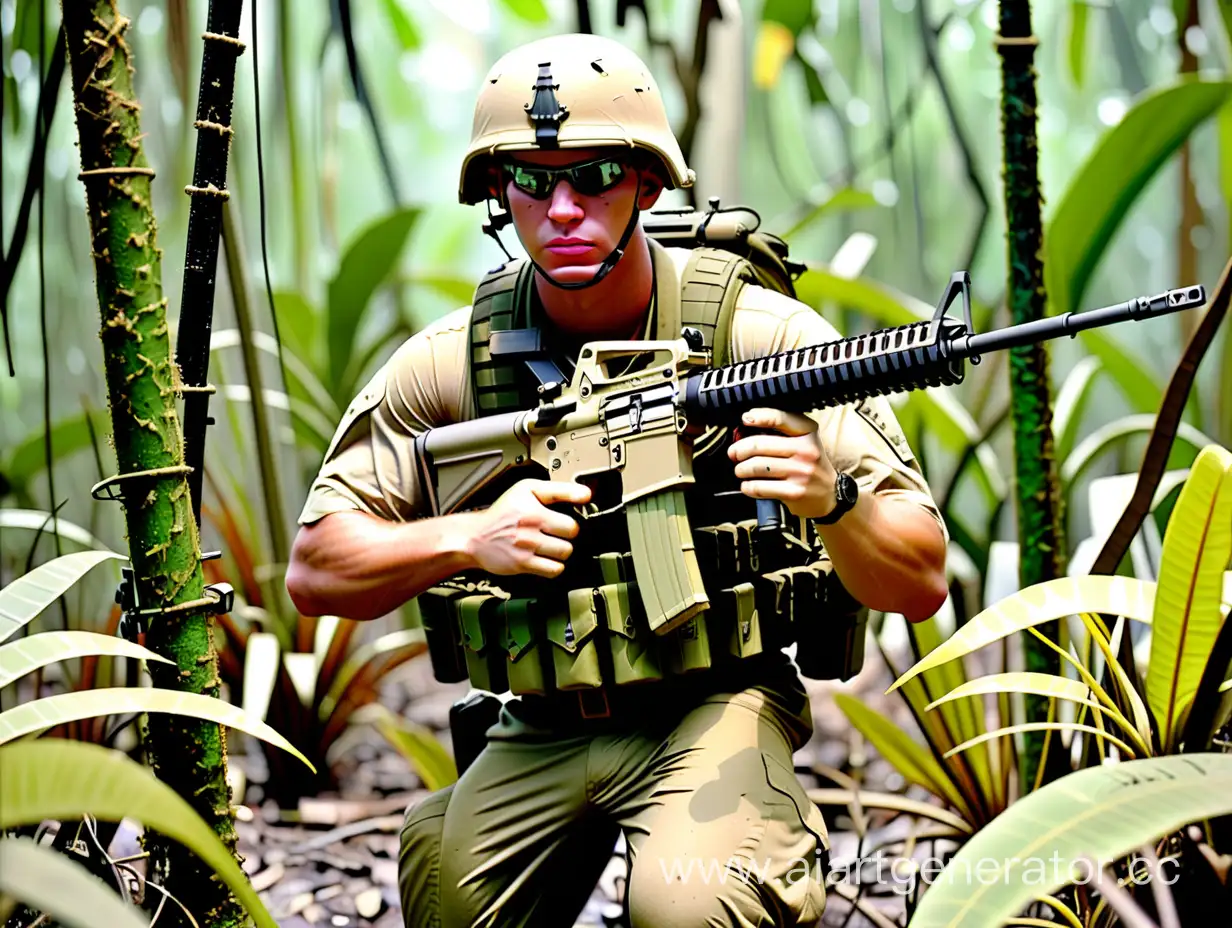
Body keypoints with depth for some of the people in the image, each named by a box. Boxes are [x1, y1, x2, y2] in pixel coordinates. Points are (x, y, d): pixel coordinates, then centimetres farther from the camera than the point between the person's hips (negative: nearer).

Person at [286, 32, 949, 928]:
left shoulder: (766, 334, -10)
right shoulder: (447, 364, -2)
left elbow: (922, 585, -10)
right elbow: (314, 570, -1)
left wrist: (832, 501, -31)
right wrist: (469, 536, -18)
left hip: (716, 709, -4)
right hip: (542, 730, 4)